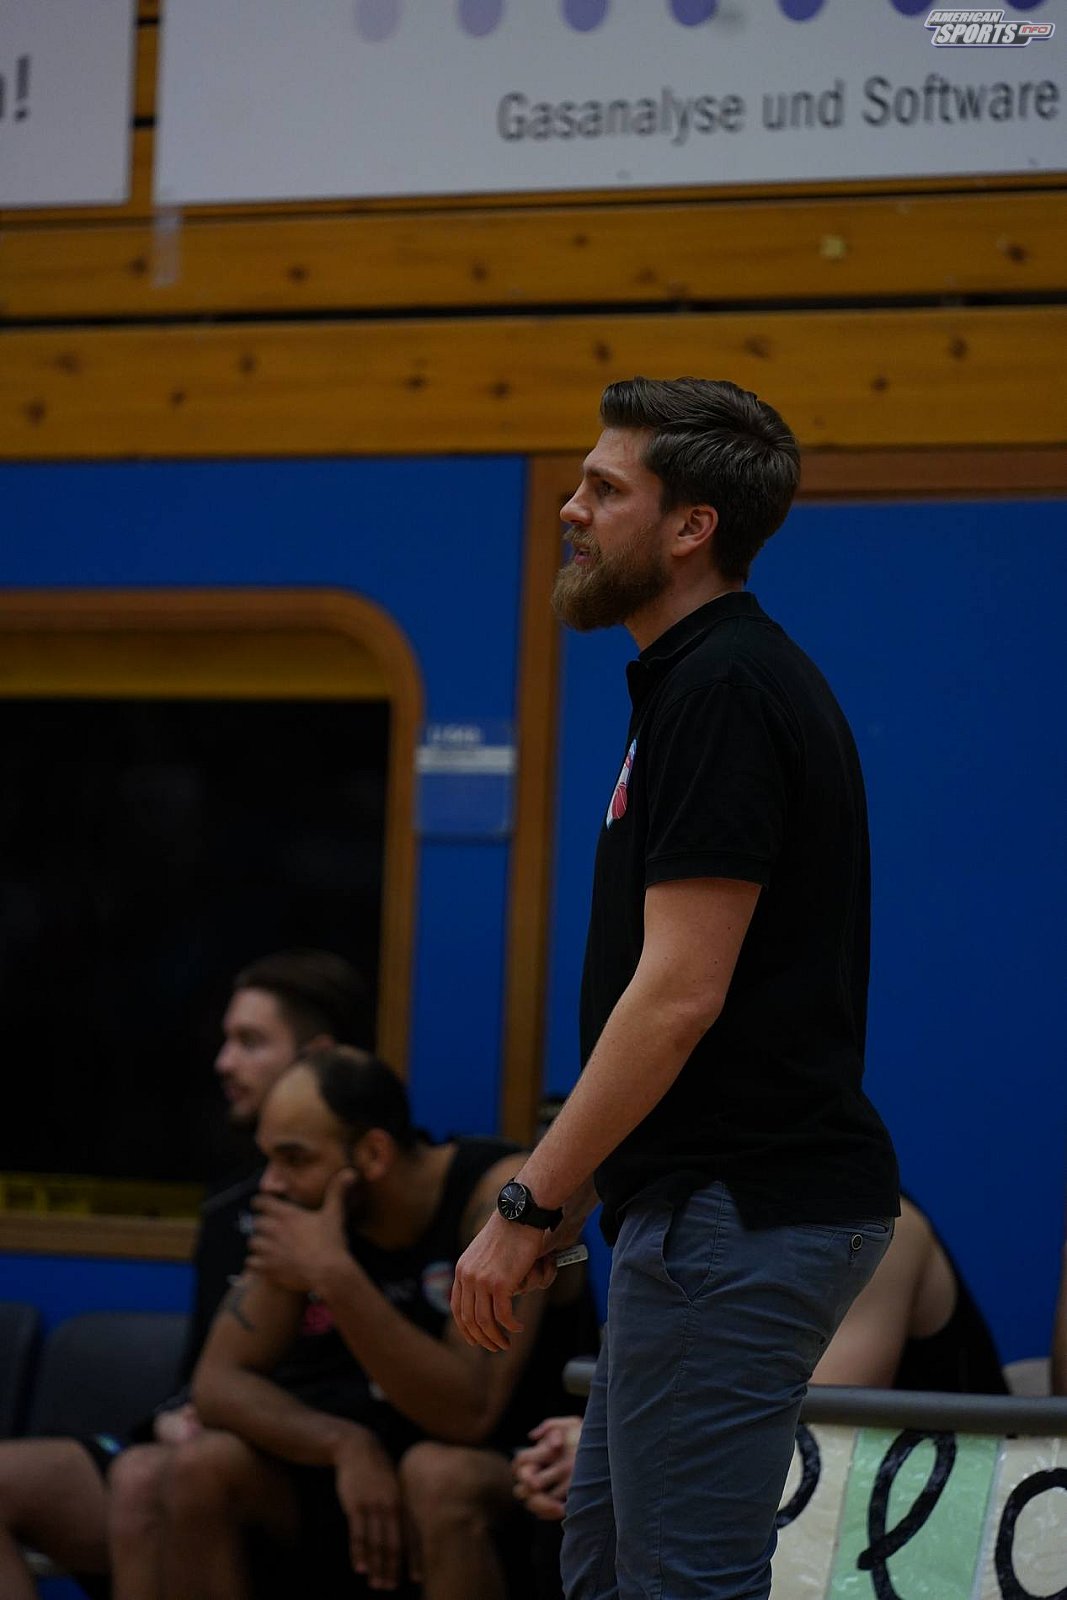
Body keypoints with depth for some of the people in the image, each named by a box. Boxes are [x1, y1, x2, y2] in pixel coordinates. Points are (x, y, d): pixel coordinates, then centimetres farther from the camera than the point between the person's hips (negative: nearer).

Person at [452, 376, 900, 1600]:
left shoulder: (721, 692, -17)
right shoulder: (705, 678, 16)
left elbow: (679, 992, -22)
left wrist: (527, 1208, -18)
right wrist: (561, 1196, 21)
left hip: (738, 1222, -11)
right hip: (710, 1200, 11)